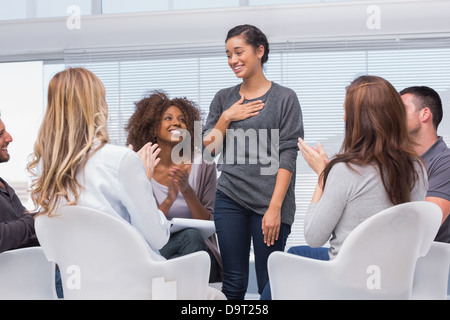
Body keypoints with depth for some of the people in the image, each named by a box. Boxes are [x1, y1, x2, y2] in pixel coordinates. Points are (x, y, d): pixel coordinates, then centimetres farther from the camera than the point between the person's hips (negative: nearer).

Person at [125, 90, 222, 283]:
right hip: (156, 250, -1)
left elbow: (208, 223, -2)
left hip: (199, 252, 1)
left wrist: (187, 191, -19)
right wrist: (168, 200, -23)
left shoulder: (202, 164, 1)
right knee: (189, 235, -32)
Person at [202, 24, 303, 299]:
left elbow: (287, 156, -6)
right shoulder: (223, 99, 14)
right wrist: (226, 118, -3)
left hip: (269, 203, -3)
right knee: (234, 282, 3)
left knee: (269, 285, -2)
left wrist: (275, 208, -14)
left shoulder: (285, 98, 1)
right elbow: (208, 150, 13)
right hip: (230, 199, 3)